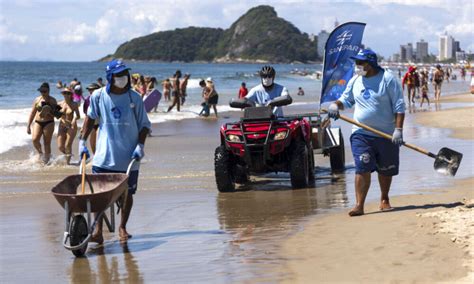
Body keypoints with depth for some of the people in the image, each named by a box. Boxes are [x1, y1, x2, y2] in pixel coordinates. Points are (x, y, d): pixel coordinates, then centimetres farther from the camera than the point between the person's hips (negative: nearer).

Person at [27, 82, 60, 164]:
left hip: (49, 123, -2)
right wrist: (28, 126, 10)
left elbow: (56, 114, 0)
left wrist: (49, 111, -20)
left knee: (47, 143, -3)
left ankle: (46, 160, 7)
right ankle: (40, 153, 8)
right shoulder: (37, 100, 8)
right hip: (38, 122, 2)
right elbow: (32, 113, 13)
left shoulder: (52, 101, 1)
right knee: (35, 139, -18)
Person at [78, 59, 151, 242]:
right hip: (104, 156, 0)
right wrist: (82, 141, 8)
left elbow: (144, 125, 4)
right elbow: (90, 118, 13)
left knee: (127, 193, 8)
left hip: (129, 157, 0)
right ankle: (98, 230, -1)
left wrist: (140, 145, -8)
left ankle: (122, 227, 26)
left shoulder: (134, 98, -3)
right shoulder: (98, 96, -2)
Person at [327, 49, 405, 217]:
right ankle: (359, 205, -13)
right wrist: (336, 105, -4)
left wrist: (398, 129, -15)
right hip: (361, 134, 2)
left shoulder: (388, 79, -7)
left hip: (386, 134, -2)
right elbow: (346, 100, 19)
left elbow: (399, 107, -7)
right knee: (362, 169, -11)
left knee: (386, 170, 13)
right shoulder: (355, 81, 7)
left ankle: (384, 200, 32)